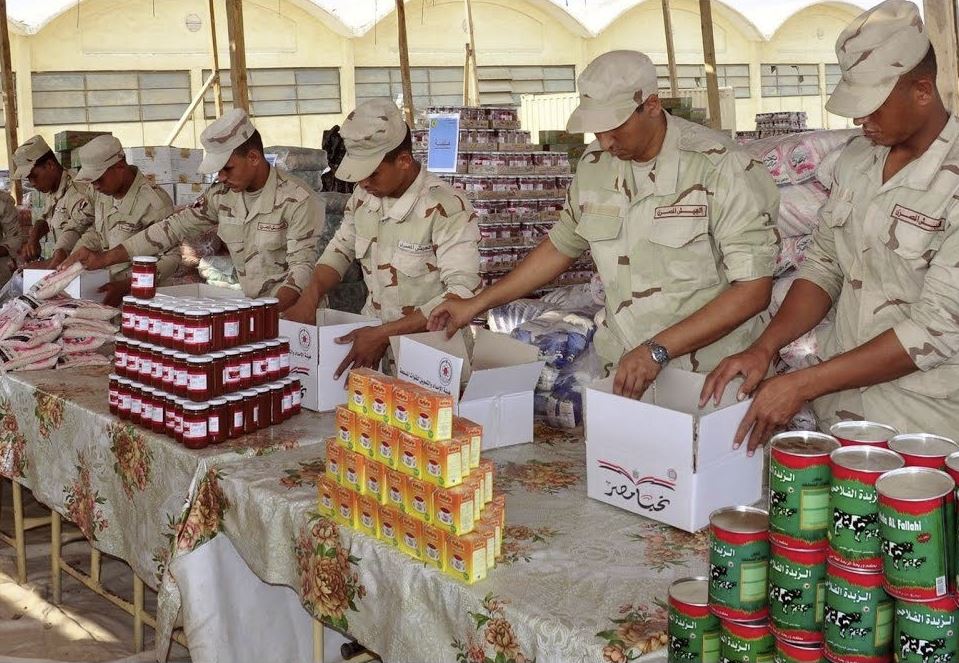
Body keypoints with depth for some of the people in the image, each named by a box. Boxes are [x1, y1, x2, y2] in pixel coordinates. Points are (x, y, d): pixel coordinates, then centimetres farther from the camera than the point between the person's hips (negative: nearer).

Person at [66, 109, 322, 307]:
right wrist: (105, 258, 7)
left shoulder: (297, 200, -12)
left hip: (293, 312, -6)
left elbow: (302, 267, -15)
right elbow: (174, 227, 10)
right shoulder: (222, 195, 6)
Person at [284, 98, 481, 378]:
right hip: (373, 330, 7)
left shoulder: (447, 209, -17)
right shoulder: (363, 196, 5)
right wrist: (309, 298, 1)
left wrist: (384, 334, -26)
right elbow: (341, 248, 21)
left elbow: (462, 294, -22)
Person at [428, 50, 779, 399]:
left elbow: (753, 290, -17)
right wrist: (477, 304, 19)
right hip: (625, 374, 3)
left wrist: (658, 350, -23)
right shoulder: (595, 165, 4)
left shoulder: (721, 167, -14)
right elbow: (562, 245, 20)